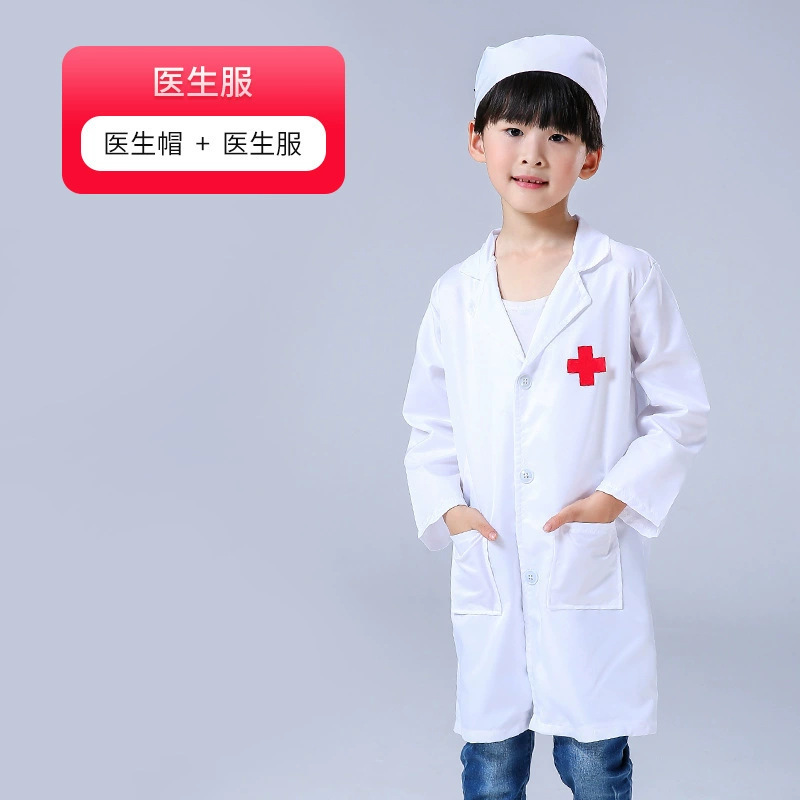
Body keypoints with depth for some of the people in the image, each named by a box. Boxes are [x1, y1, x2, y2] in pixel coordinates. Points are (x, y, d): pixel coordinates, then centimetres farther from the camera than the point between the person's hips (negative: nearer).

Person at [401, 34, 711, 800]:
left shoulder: (626, 276, -5)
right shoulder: (455, 293, 4)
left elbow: (683, 411, -1)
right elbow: (429, 424, 13)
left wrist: (617, 496, -12)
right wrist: (444, 506, -2)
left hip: (593, 571, -3)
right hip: (489, 575, 3)